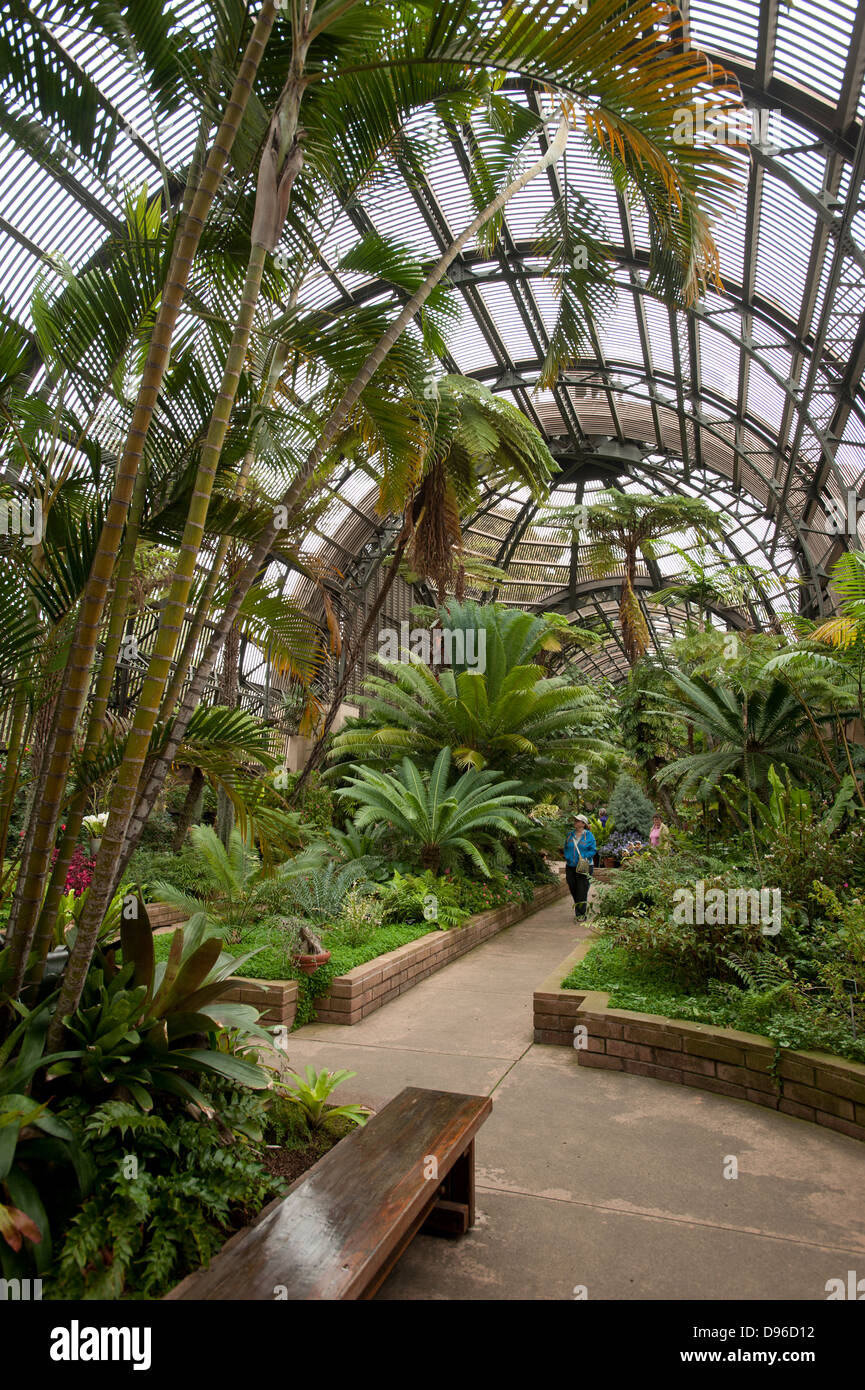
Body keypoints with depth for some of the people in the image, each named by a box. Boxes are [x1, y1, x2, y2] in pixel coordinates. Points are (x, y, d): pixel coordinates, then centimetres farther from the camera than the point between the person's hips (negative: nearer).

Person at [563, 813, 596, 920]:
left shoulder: (588, 835, -4)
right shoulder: (570, 834, 9)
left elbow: (593, 850, -3)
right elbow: (566, 848, 17)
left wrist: (584, 858, -15)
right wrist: (567, 858, 1)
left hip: (584, 867, -4)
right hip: (570, 867, 4)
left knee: (582, 891, -5)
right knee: (573, 890, 10)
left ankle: (581, 914, 1)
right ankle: (578, 908, 30)